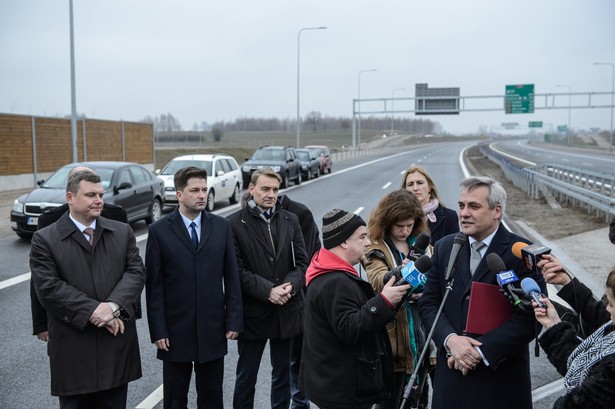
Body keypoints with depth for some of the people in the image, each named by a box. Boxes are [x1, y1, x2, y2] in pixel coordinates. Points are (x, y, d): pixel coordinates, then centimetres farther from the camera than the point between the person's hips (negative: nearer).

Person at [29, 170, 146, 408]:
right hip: (73, 349, -2)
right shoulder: (45, 239, -2)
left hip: (117, 344, 3)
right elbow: (48, 288, -12)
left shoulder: (122, 232, 8)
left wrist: (114, 305, -18)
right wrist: (93, 311, -17)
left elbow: (136, 271, -1)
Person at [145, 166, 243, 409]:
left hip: (213, 329, 2)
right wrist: (158, 331, -7)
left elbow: (232, 277, 3)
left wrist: (234, 320, -1)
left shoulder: (222, 227, 2)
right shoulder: (159, 231, -4)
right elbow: (154, 285, -5)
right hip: (175, 331, -1)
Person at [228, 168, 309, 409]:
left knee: (283, 373, 17)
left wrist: (290, 285, -15)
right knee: (246, 377, 10)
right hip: (252, 312, -4)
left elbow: (302, 262, 4)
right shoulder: (234, 224, -8)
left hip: (286, 311, 4)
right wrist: (268, 290, -20)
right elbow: (236, 270, -13)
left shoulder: (290, 220, 6)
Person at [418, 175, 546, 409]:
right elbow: (428, 302, 3)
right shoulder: (444, 247, 5)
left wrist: (481, 351, -16)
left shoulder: (522, 253, -9)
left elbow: (529, 317, -14)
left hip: (501, 377, -3)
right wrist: (450, 339, -13)